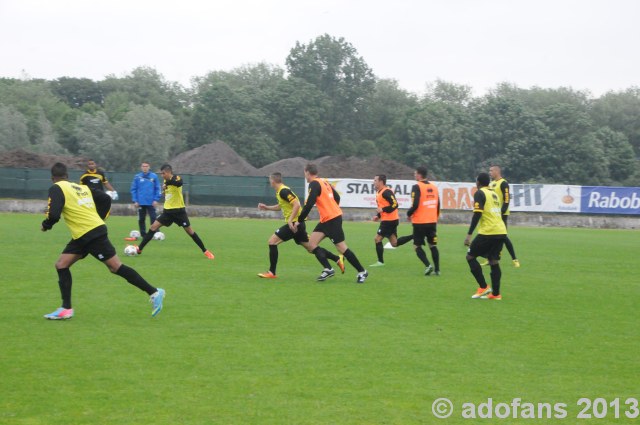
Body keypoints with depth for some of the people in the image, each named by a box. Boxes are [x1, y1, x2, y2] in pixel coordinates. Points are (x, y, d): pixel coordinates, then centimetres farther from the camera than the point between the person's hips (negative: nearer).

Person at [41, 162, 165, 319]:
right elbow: (106, 199, 14)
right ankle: (66, 308, 10)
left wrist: (45, 226, 3)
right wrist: (98, 219, 20)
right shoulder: (83, 187, 18)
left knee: (116, 267, -6)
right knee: (61, 265, 10)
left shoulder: (56, 189, -5)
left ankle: (154, 293, -3)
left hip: (92, 235, -9)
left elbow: (54, 214, -17)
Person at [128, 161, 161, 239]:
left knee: (153, 218, -7)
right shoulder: (137, 177, 0)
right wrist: (135, 201, -5)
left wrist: (156, 200, -6)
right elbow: (133, 189, 2)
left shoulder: (154, 176, 0)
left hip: (151, 203, -1)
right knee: (141, 219, 9)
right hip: (141, 203, 1)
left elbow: (157, 188, 1)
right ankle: (143, 235, 19)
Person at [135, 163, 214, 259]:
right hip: (168, 210, 6)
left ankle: (205, 251, 9)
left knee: (189, 231, -2)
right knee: (153, 227, -4)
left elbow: (179, 183, -42)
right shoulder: (166, 181, 8)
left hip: (179, 211, -6)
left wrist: (167, 183, -53)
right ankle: (139, 249, -1)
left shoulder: (177, 179, -15)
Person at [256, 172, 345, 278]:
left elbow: (296, 204, -24)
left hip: (294, 223, -10)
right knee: (310, 247, 13)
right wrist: (267, 208, 22)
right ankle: (338, 259, 16)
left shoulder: (283, 191, -16)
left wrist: (290, 220, -26)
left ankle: (271, 272, -6)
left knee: (272, 241, -8)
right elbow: (281, 206, 30)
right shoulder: (280, 191, 14)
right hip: (297, 223, 10)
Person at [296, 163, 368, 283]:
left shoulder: (314, 184, -13)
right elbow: (337, 197, 19)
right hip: (326, 220, 9)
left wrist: (299, 221, -12)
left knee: (341, 248, -6)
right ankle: (328, 269, 0)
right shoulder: (324, 182, 14)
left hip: (332, 219, -9)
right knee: (312, 243, 4)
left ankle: (362, 272, 1)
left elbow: (309, 205, -19)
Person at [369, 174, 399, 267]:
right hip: (387, 220, 10)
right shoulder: (379, 192, 15)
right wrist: (378, 216, 12)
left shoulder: (386, 192, -16)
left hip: (389, 220, -10)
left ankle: (380, 262, 2)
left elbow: (395, 204, -23)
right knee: (394, 243, 8)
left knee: (377, 239, -4)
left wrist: (382, 210, -21)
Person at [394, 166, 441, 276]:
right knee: (433, 245, 12)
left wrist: (409, 214, -1)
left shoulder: (417, 187, -12)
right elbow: (438, 205, 11)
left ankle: (428, 266, -13)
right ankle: (437, 270, 7)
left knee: (417, 246, 5)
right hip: (432, 221, 6)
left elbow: (415, 205, -19)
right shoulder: (434, 187, 8)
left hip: (420, 222, -6)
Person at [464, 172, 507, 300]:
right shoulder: (494, 194, 19)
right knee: (494, 262, 10)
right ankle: (495, 293, 6)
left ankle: (483, 287, 1)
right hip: (501, 231, 7)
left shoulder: (480, 193, -4)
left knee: (470, 256, 6)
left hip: (488, 232, -7)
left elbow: (477, 214, -14)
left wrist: (469, 234, -15)